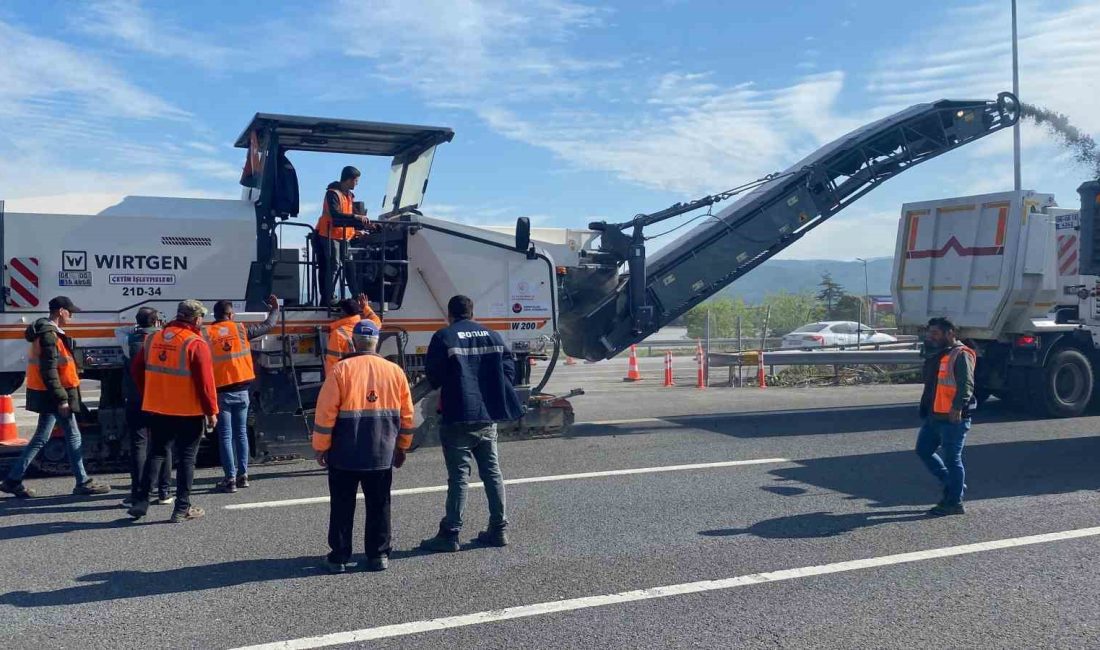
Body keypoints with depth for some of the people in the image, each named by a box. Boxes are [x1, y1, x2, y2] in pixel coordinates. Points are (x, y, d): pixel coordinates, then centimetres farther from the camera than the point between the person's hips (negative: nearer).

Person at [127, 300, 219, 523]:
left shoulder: (153, 339, 6)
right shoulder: (196, 344, -14)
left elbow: (137, 369, 13)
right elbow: (205, 381, -16)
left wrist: (148, 396, 22)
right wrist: (211, 411, -8)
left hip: (157, 410, 6)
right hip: (189, 412, -6)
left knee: (157, 452, 18)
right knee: (186, 457, 4)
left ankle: (141, 502, 16)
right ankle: (182, 509, 8)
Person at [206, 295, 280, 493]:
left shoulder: (206, 334, -4)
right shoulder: (241, 329, 0)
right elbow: (267, 325, 11)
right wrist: (275, 309, 27)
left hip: (221, 392, -2)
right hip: (241, 391, 2)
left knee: (225, 436, 3)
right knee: (241, 433, 14)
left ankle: (230, 479, 2)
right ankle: (243, 475, 18)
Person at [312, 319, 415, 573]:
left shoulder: (341, 369, -9)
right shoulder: (395, 371, 0)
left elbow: (326, 412, -10)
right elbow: (406, 414, 5)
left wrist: (320, 447, 1)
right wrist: (401, 447, 16)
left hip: (344, 454, -2)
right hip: (382, 455, 2)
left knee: (342, 506, 10)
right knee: (379, 505, 12)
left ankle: (339, 557, 16)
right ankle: (378, 555, 16)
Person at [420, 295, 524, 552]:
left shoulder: (444, 337, -7)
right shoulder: (493, 336, 9)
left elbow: (433, 376, -6)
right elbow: (508, 369, 5)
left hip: (458, 418, -5)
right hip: (488, 417, 5)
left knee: (458, 475, -2)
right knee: (492, 471, 12)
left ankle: (450, 534, 2)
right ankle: (498, 529, 17)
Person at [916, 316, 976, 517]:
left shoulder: (961, 355, -12)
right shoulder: (936, 354, 17)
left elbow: (966, 384, -25)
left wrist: (958, 406, -34)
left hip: (953, 418, -10)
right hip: (934, 416, 10)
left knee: (952, 458, -2)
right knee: (923, 450, 15)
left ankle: (955, 502, 8)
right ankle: (952, 485, 29)